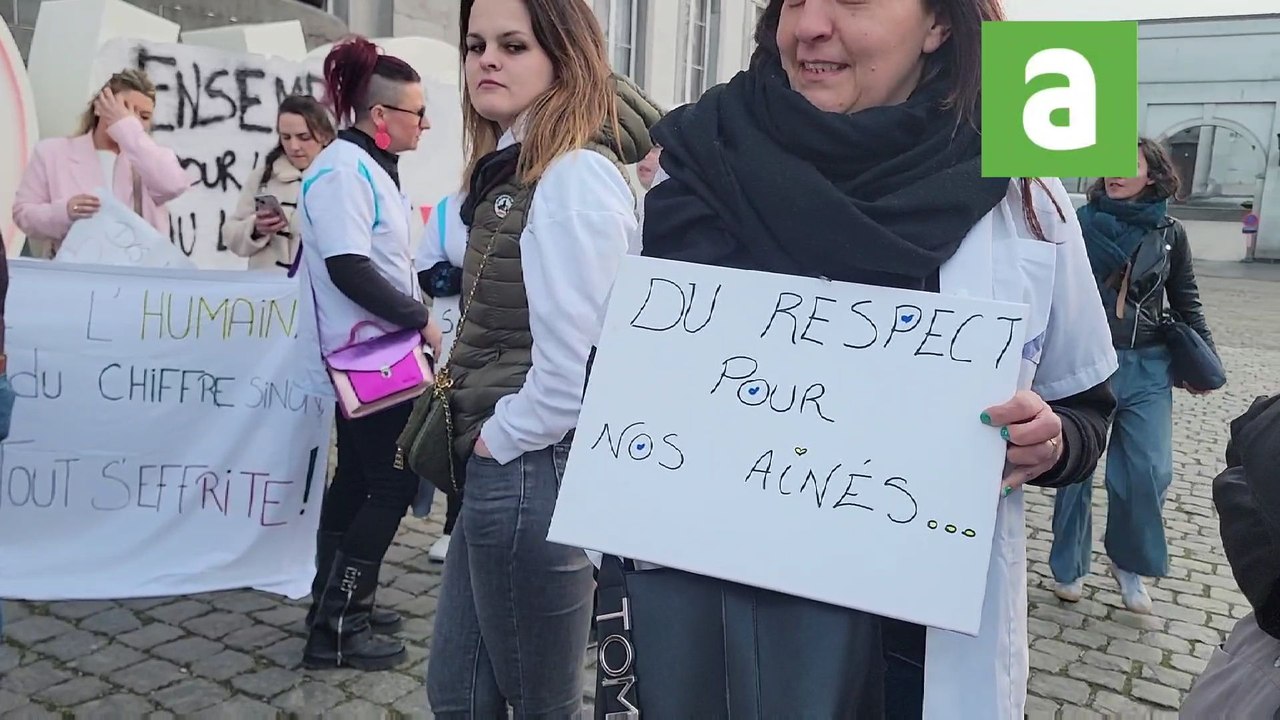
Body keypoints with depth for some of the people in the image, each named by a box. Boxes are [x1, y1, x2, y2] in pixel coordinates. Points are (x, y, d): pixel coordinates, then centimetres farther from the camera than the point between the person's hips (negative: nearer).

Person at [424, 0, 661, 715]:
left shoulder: (575, 175, -17)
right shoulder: (512, 169, 13)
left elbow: (572, 365, -23)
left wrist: (499, 438, -8)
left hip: (534, 467, -10)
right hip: (499, 465, 10)